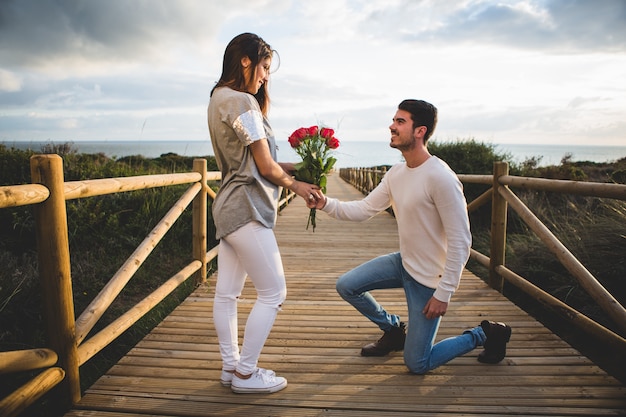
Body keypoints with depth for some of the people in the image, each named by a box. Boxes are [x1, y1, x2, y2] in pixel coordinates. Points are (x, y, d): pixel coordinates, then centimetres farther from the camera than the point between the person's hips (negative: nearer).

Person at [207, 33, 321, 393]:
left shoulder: (219, 99, 15)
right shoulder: (243, 102, -15)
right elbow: (266, 166, -13)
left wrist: (292, 168, 9)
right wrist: (297, 186, 4)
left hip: (230, 205, 10)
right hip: (247, 210, -10)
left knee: (227, 292, 14)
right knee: (273, 293, 1)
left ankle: (231, 367, 27)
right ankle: (245, 374, 13)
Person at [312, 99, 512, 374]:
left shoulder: (440, 177, -26)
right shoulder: (396, 174, 1)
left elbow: (460, 242, -24)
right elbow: (364, 209, 1)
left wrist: (444, 293, -21)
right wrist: (326, 204, -15)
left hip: (429, 278, -7)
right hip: (403, 262, 7)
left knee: (417, 364, 1)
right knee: (346, 286, 4)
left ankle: (484, 334, 21)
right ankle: (394, 330, 26)